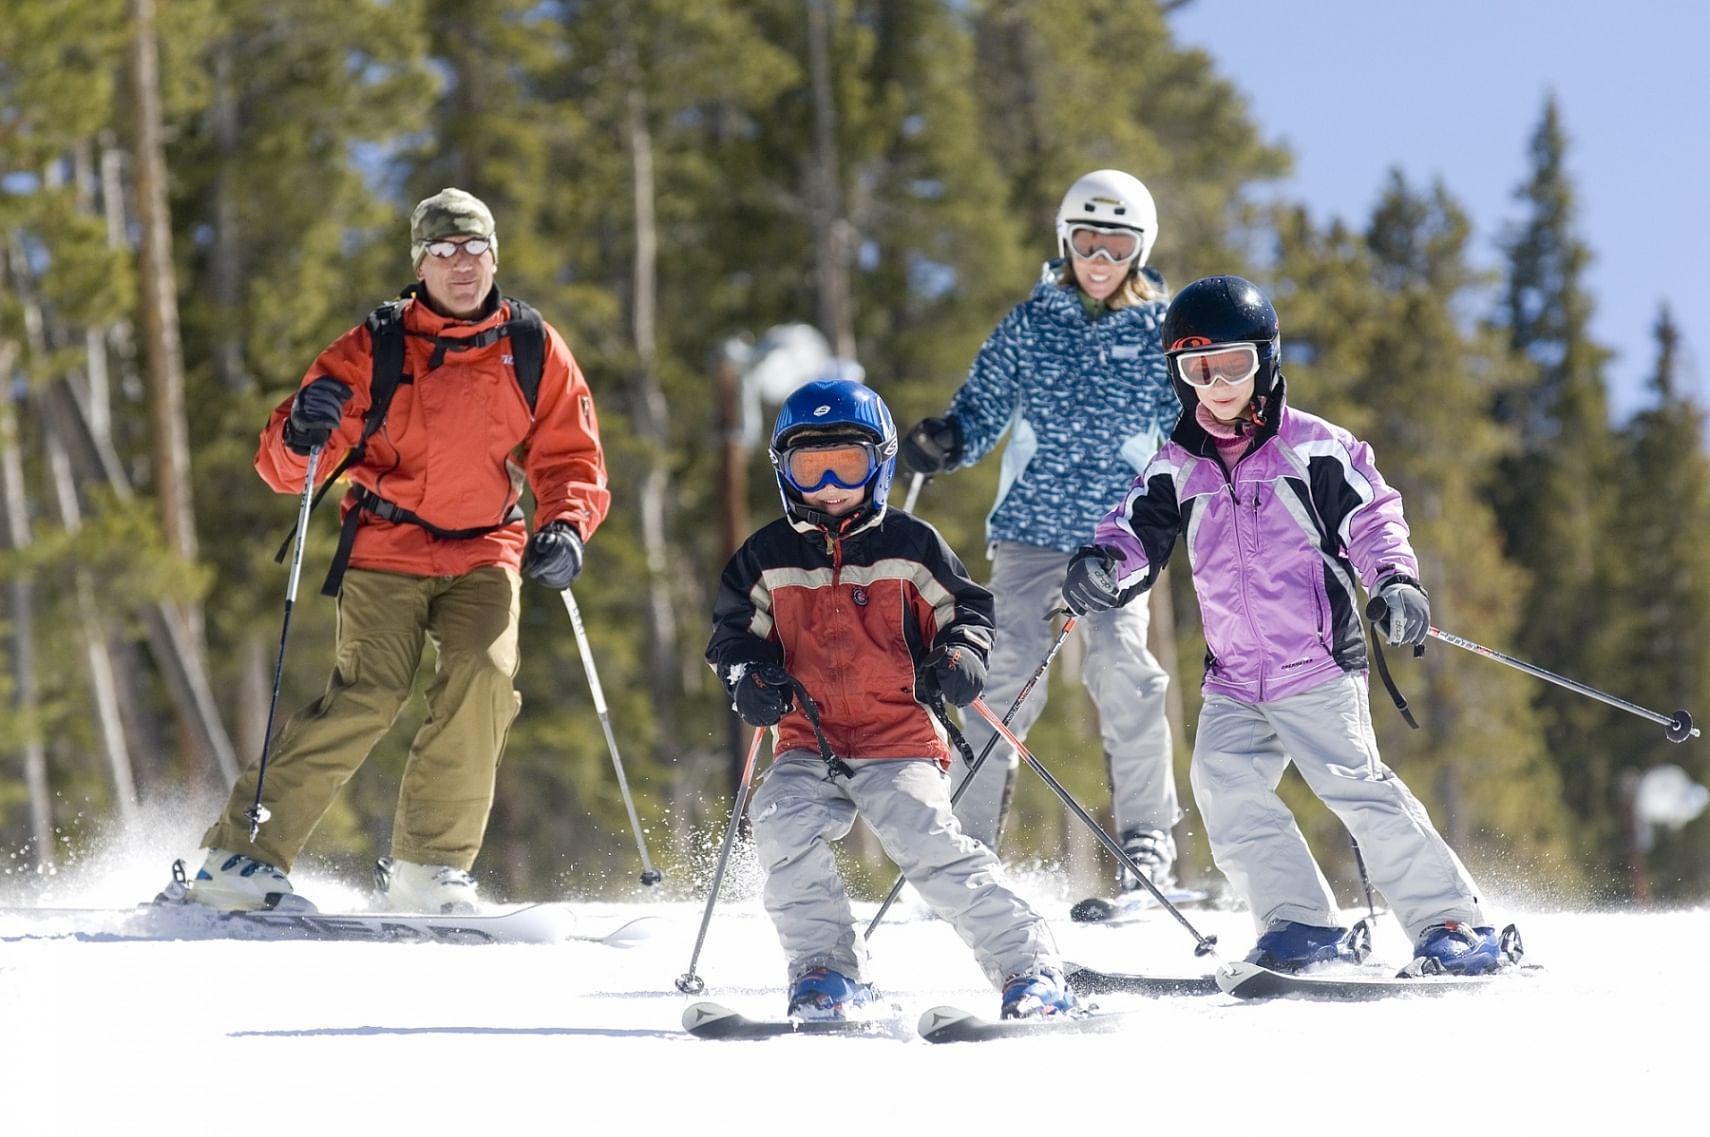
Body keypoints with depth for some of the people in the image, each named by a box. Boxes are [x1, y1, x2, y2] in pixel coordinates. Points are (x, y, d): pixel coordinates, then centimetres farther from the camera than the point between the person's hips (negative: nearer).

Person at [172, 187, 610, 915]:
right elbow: (281, 468, -5)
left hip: (484, 554, 2)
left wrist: (566, 527, -14)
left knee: (483, 677, -22)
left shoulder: (532, 350, 2)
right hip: (386, 553, -2)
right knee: (367, 695, -19)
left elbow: (571, 460, 7)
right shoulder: (374, 349, -4)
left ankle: (427, 868, -12)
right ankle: (242, 858, -13)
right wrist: (301, 435, -28)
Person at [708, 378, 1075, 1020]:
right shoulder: (769, 558, 9)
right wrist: (748, 676, -3)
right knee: (781, 824, -24)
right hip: (808, 744, 3)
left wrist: (960, 659, -8)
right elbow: (734, 629, 18)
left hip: (900, 740, -3)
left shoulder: (910, 545, 4)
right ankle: (826, 970, -9)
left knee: (930, 846, -22)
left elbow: (966, 610, 13)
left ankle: (1028, 967, -15)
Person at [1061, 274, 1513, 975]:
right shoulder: (1177, 470, 11)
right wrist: (1100, 566, -16)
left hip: (1317, 668, -5)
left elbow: (1371, 516, -1)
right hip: (1233, 683, 5)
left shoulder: (1315, 449, 0)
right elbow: (1135, 534, 7)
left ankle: (1455, 923, -8)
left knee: (1356, 786, -14)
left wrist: (1395, 579, -20)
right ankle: (1303, 926, -5)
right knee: (1224, 787, -13)